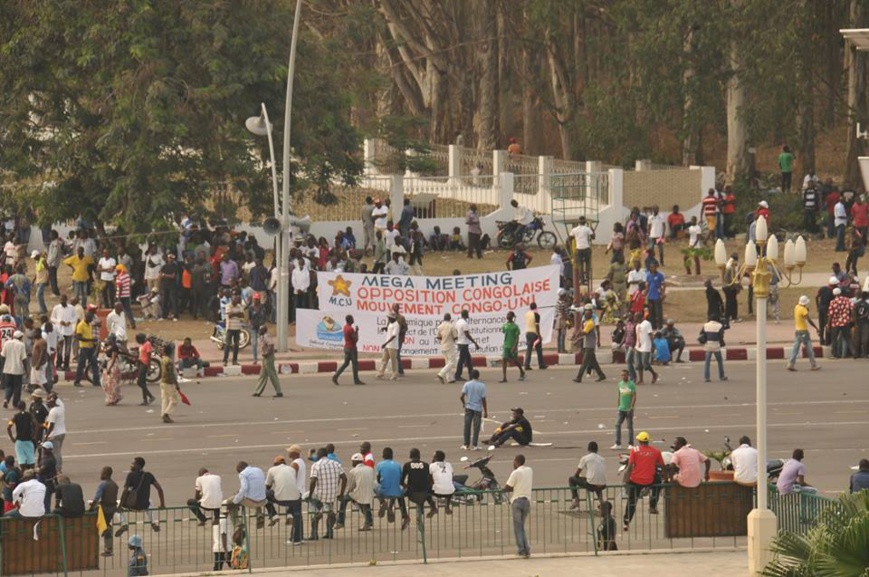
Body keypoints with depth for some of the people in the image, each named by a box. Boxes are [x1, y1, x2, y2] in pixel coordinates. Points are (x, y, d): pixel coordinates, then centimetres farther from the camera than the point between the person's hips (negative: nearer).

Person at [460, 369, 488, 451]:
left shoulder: (467, 384, -4)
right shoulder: (482, 386, -7)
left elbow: (461, 396, -10)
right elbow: (483, 399, -7)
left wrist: (464, 403, 13)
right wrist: (485, 412, 0)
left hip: (469, 407, 1)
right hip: (478, 408, -1)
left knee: (467, 426, 9)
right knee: (476, 427, 3)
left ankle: (466, 444, 12)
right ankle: (474, 445, 1)